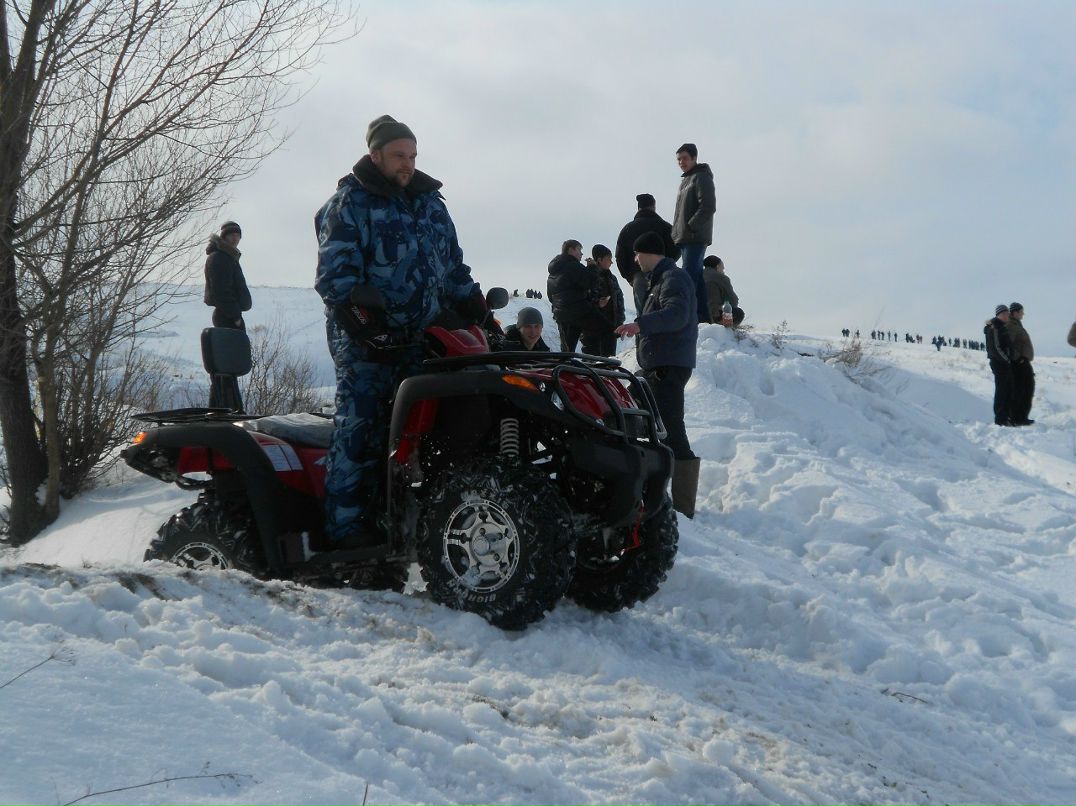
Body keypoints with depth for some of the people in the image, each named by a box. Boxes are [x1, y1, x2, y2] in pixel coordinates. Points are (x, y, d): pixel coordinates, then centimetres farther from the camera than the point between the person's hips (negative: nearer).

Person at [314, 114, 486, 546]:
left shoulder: (430, 202, 19)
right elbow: (335, 270, -11)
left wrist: (474, 305, 14)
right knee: (360, 425, -10)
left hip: (422, 337, 7)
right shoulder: (349, 203, -3)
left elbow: (452, 262, 25)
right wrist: (352, 320, -24)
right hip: (367, 338, -7)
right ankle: (346, 521, -8)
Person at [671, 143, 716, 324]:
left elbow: (708, 207, -17)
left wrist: (690, 227, -18)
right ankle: (702, 314, 14)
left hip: (696, 238, -10)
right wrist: (678, 232, 15)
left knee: (689, 276, -15)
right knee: (696, 276, 10)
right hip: (684, 239, 10)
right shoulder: (686, 180, 23)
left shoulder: (702, 177, -6)